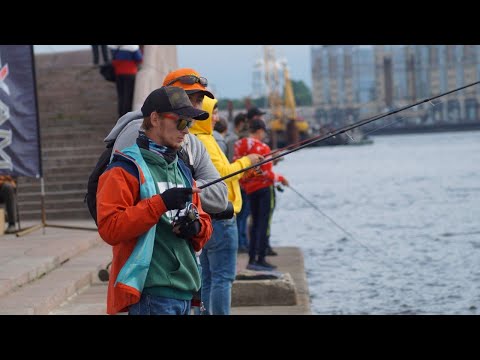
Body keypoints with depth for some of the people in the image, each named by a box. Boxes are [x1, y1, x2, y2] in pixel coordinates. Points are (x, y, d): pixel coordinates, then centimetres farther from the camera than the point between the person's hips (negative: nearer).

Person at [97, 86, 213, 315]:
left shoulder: (182, 170, 21)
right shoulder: (125, 170, -5)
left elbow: (205, 223, 27)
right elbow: (109, 228, -17)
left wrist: (196, 226, 2)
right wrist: (160, 203, -21)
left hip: (185, 291, 8)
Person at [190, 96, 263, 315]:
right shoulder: (203, 141, -14)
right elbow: (221, 173, -19)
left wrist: (243, 167, 13)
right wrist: (245, 162, -6)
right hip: (218, 217, -10)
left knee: (207, 278, 12)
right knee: (223, 277, -8)